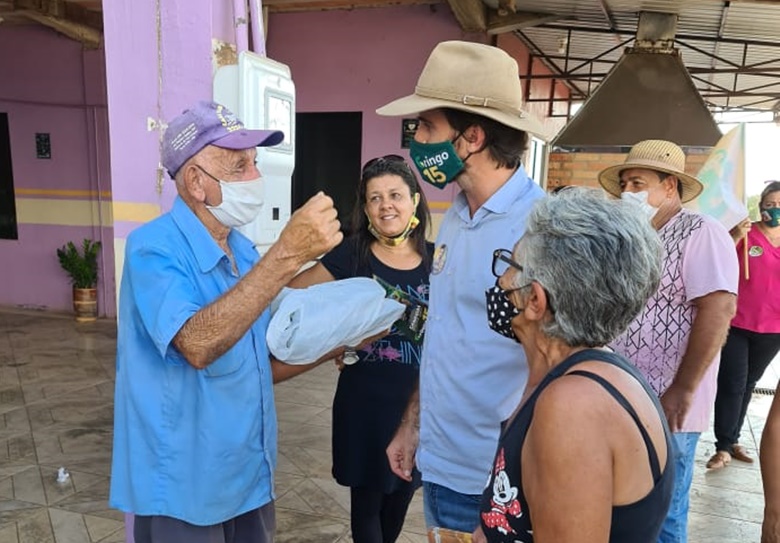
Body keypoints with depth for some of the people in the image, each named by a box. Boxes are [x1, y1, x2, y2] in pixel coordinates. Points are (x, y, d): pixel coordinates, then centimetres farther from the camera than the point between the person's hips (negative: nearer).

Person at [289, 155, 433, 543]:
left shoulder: (435, 259, -2)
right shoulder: (351, 255, -9)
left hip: (418, 400, 3)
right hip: (364, 401, -3)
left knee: (403, 491, 22)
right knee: (367, 497, 12)